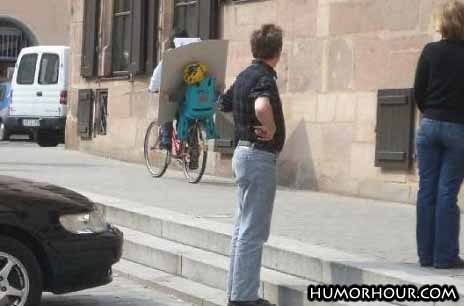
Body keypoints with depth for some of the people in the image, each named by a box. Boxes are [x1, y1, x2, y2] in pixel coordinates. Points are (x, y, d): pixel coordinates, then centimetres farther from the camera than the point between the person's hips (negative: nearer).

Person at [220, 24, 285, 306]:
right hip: (260, 157, -10)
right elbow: (262, 106, -40)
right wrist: (271, 130, -24)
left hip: (244, 153, 10)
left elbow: (222, 105, 24)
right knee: (254, 232, -6)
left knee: (244, 228, 15)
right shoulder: (264, 78, -17)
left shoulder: (244, 76, 11)